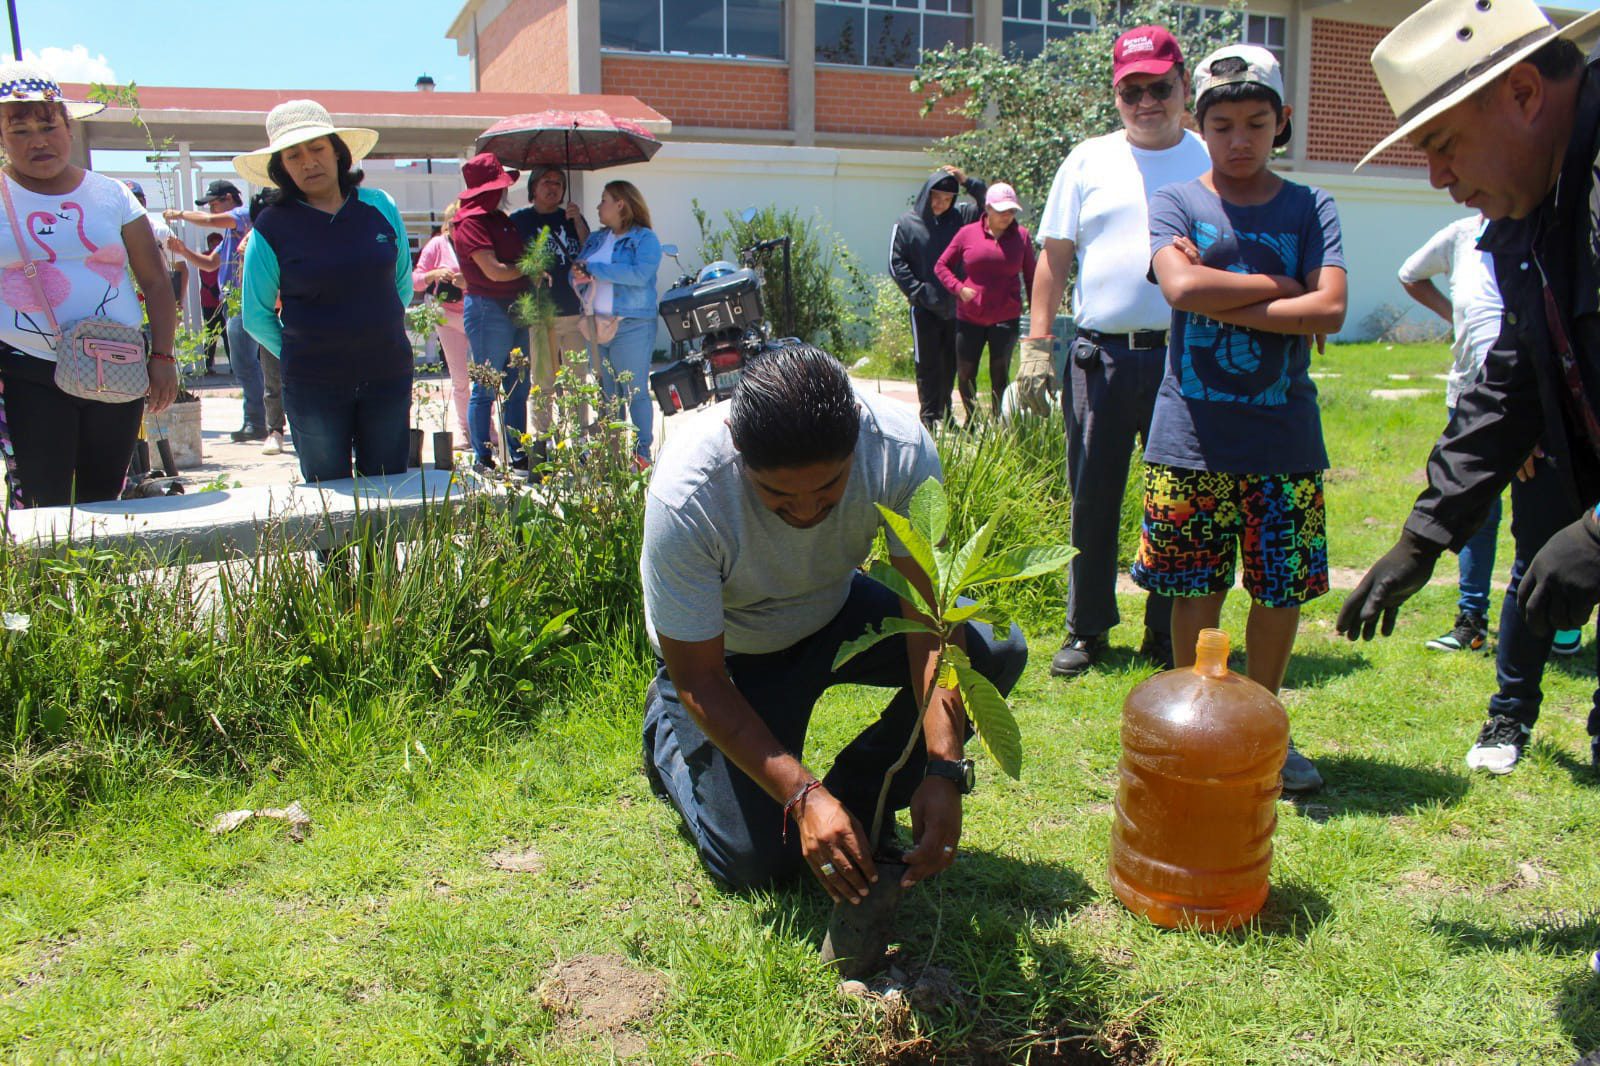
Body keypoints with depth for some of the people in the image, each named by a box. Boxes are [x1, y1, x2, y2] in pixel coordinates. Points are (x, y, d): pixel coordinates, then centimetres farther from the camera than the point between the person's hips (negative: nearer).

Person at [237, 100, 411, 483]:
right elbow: (257, 317, 5)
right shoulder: (272, 227, -3)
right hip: (314, 387, -2)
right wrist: (300, 357, 3)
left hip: (388, 377, 2)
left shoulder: (380, 207, 4)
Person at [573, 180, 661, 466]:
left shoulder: (644, 238, -3)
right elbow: (576, 270, 18)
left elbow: (640, 274, -20)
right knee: (607, 393, 9)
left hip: (631, 326, -7)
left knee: (635, 392, -4)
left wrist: (594, 269, -15)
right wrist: (579, 276, -8)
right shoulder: (595, 239, 18)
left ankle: (642, 453, 1)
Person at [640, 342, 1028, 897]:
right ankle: (667, 729, 18)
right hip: (728, 652, -3)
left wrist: (943, 770, -36)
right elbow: (697, 680, -27)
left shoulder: (900, 445, -30)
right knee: (757, 861, -12)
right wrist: (803, 796, -35)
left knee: (997, 649, -19)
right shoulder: (686, 495, -36)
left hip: (835, 611, 3)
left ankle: (860, 794, 1)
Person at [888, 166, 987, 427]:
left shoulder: (960, 217, 5)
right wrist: (921, 292, -11)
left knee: (951, 364, 10)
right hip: (924, 308, -3)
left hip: (955, 306, 3)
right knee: (928, 364, 1)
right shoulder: (906, 224, -1)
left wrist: (967, 181, -7)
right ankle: (929, 416, 7)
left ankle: (944, 413, 21)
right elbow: (896, 265, -3)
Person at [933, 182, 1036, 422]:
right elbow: (941, 265, 8)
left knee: (1000, 375, -2)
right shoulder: (967, 233, 2)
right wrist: (959, 288, -8)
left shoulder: (1021, 236, 4)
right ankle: (971, 421, 24)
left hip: (1006, 318, -1)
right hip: (969, 318, 1)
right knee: (965, 374, 6)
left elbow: (1030, 278, 9)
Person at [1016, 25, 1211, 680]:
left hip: (1186, 358, -1)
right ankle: (1087, 629, 19)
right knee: (1091, 500, 6)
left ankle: (1167, 635, 18)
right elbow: (1054, 257, 10)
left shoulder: (1211, 163, 8)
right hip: (1098, 355, 1)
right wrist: (1037, 344, 1)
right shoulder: (1088, 161, 11)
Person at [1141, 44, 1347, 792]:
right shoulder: (1176, 203, 5)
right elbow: (1182, 287, -16)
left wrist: (1224, 302, -11)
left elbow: (1329, 311, -8)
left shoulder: (1311, 210, 8)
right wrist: (1282, 288, -7)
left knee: (1281, 589, 7)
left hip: (1284, 438, 2)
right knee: (1195, 591, 5)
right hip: (1191, 434, -1)